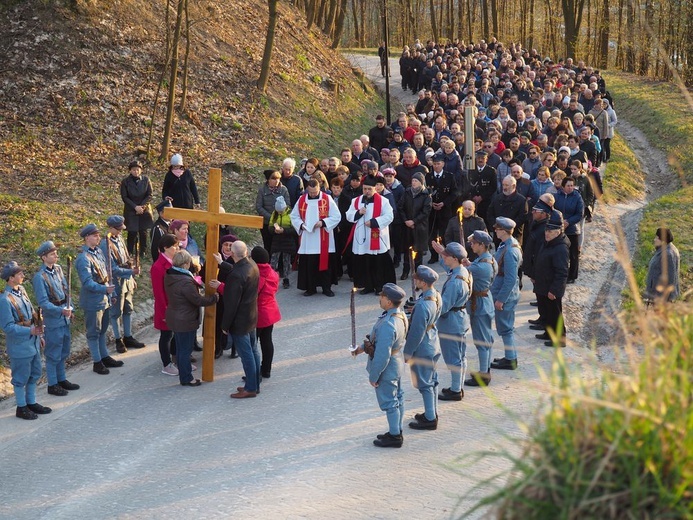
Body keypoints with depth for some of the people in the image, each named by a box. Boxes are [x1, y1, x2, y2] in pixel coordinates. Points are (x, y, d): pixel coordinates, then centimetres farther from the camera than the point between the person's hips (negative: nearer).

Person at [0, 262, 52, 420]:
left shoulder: (21, 290, 4)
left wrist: (39, 335, 16)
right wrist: (30, 331, -29)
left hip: (33, 343, 8)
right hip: (20, 346, -8)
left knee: (34, 374, 18)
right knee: (21, 377, 6)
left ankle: (31, 402, 33)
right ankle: (21, 407, 20)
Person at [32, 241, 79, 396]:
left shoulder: (58, 269, 4)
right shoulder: (40, 277, -19)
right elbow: (43, 303, -21)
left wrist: (70, 309, 4)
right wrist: (60, 311, -29)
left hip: (65, 318, 7)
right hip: (53, 321, -7)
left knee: (63, 352, 18)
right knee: (53, 354, 3)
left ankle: (61, 379, 32)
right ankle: (52, 385, 14)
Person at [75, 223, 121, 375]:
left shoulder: (99, 251, 6)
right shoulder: (83, 258, -21)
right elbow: (87, 283, -26)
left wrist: (111, 294, 14)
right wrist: (105, 289, -36)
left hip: (104, 299, 8)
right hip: (93, 301, -8)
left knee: (102, 329, 20)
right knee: (94, 332, 5)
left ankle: (104, 357, 32)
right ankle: (97, 362, 14)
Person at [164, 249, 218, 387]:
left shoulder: (169, 276, -1)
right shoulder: (185, 281, -29)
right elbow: (198, 300, -24)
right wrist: (214, 297, -9)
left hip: (175, 318, 9)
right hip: (186, 321, -9)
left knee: (180, 347, 22)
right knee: (186, 349, 4)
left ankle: (183, 371, 35)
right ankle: (186, 378, 13)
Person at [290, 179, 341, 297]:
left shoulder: (327, 199, -3)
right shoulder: (302, 200, 5)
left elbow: (337, 216, -3)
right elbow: (294, 216, 12)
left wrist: (323, 223, -16)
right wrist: (301, 224, -7)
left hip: (323, 240, -2)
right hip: (307, 240, 2)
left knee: (324, 263, 2)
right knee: (308, 264, 4)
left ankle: (326, 287, 11)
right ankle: (310, 288, 14)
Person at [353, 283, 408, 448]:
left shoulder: (387, 325, -35)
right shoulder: (400, 315, -4)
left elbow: (382, 355, -30)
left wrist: (373, 377, -18)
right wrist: (363, 347, 17)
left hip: (387, 369, -9)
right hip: (397, 363, 9)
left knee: (389, 402, 7)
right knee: (397, 398, 21)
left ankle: (394, 436, 21)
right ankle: (397, 431, 36)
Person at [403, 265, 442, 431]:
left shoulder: (422, 306, -31)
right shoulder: (436, 296, -4)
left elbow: (416, 332, -23)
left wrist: (408, 352, -12)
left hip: (423, 349, -9)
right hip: (434, 346, 9)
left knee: (425, 384, 5)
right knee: (432, 381, 21)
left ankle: (430, 419, 15)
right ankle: (433, 412, 35)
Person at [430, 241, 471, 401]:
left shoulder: (455, 282, -30)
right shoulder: (463, 271, 0)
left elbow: (443, 307, -26)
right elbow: (449, 267, 26)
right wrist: (442, 253, 20)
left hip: (451, 324, -10)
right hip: (460, 320, 10)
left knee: (453, 358, 3)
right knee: (460, 356, 19)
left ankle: (455, 391, 14)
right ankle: (457, 387, 32)